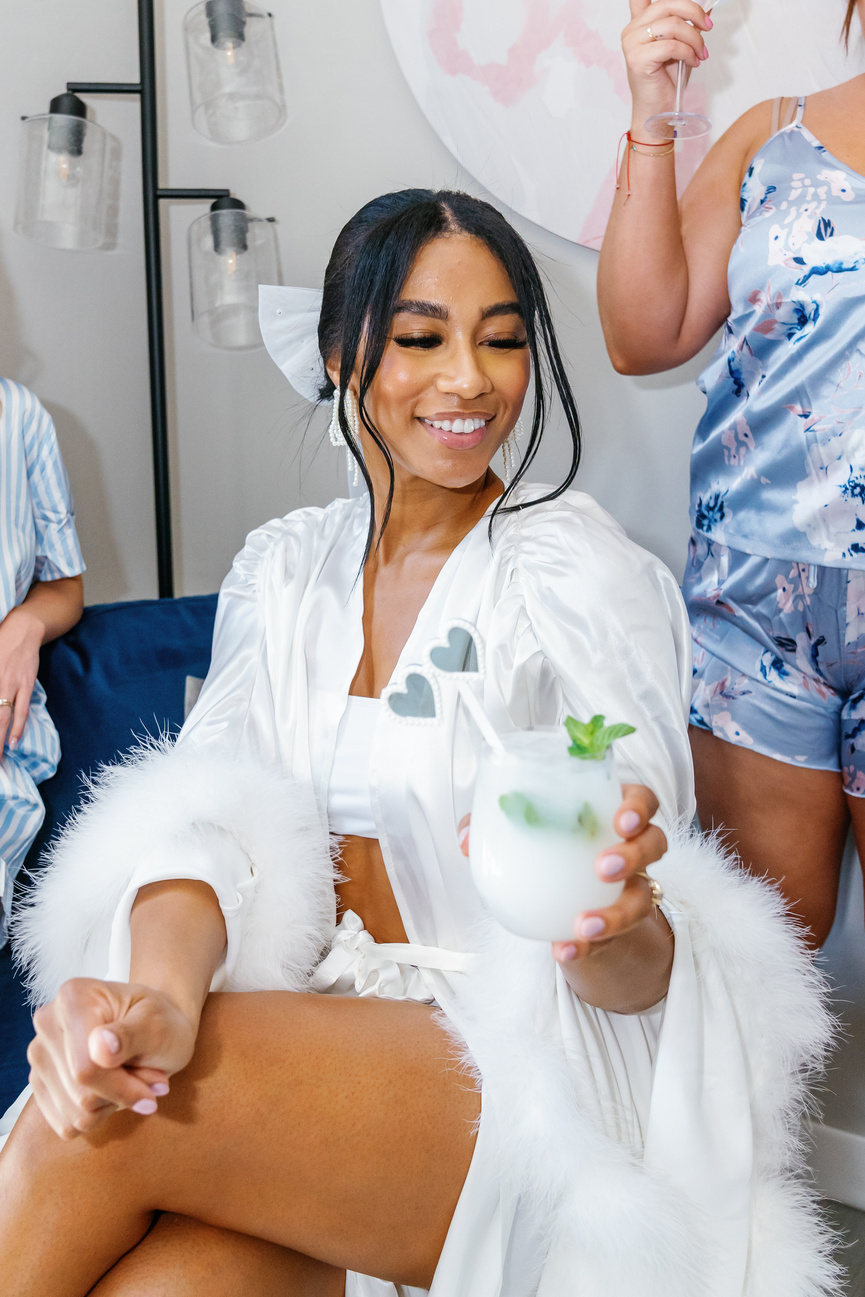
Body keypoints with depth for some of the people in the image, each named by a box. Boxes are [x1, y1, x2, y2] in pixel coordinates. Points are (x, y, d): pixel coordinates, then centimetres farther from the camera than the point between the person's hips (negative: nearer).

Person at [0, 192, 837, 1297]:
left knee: (110, 1128, -27)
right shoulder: (281, 569, 8)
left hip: (515, 1069, -3)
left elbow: (642, 975, -12)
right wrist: (162, 993, -28)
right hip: (307, 1018, 3)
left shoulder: (582, 576, -7)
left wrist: (607, 929, -38)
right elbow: (207, 819, -6)